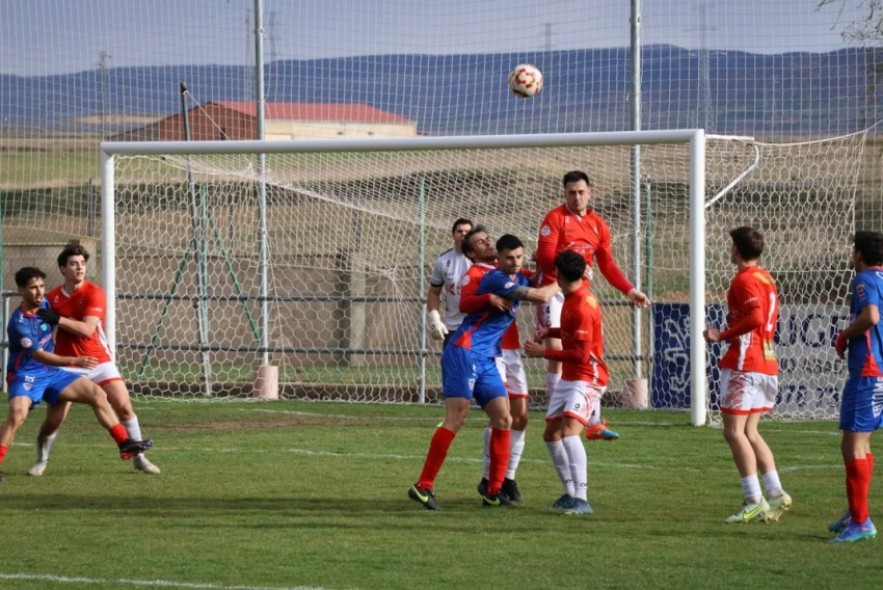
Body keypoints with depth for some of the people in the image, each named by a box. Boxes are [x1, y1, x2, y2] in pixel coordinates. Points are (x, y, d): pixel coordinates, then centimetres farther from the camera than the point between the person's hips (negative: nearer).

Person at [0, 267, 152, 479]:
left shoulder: (45, 304, 0)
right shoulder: (19, 323, -24)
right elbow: (39, 355, -32)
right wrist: (74, 361, -39)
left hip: (52, 372, 8)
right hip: (26, 375, -8)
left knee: (97, 393, 3)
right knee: (18, 413, -34)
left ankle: (125, 444, 8)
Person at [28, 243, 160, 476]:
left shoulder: (94, 293, -8)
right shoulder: (52, 297, 2)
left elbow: (87, 329, -21)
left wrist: (56, 319, -25)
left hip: (99, 362, -1)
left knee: (124, 407, -10)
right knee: (53, 419, -5)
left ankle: (139, 458, 5)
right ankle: (41, 461, 20)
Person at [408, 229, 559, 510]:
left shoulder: (518, 280, 17)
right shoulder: (496, 279, -11)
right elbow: (540, 296, -19)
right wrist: (561, 282, -8)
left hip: (487, 360, 9)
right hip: (465, 352, -9)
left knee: (503, 419, 2)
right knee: (455, 419, -14)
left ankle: (494, 491, 6)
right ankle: (424, 486, -14)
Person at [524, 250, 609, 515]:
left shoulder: (582, 308, -22)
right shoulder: (574, 296, 7)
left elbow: (581, 354, -24)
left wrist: (544, 352, -18)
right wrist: (550, 332, 9)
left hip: (586, 379, -11)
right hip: (569, 377, 11)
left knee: (569, 430, -26)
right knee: (551, 434, 14)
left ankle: (581, 499, -32)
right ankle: (570, 494, 22)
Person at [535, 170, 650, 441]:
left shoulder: (598, 224, 10)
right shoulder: (555, 218, -6)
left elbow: (608, 265, 12)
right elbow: (545, 256, -16)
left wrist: (630, 291, 2)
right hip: (555, 292, -5)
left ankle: (594, 423, 7)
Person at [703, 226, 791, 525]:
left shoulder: (744, 279, -11)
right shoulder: (766, 279, 16)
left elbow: (755, 318, -24)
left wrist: (722, 336, -16)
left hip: (744, 363, -9)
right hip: (767, 363, 9)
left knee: (734, 431, -7)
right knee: (749, 433, 13)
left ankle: (754, 501, -11)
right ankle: (775, 494, 5)